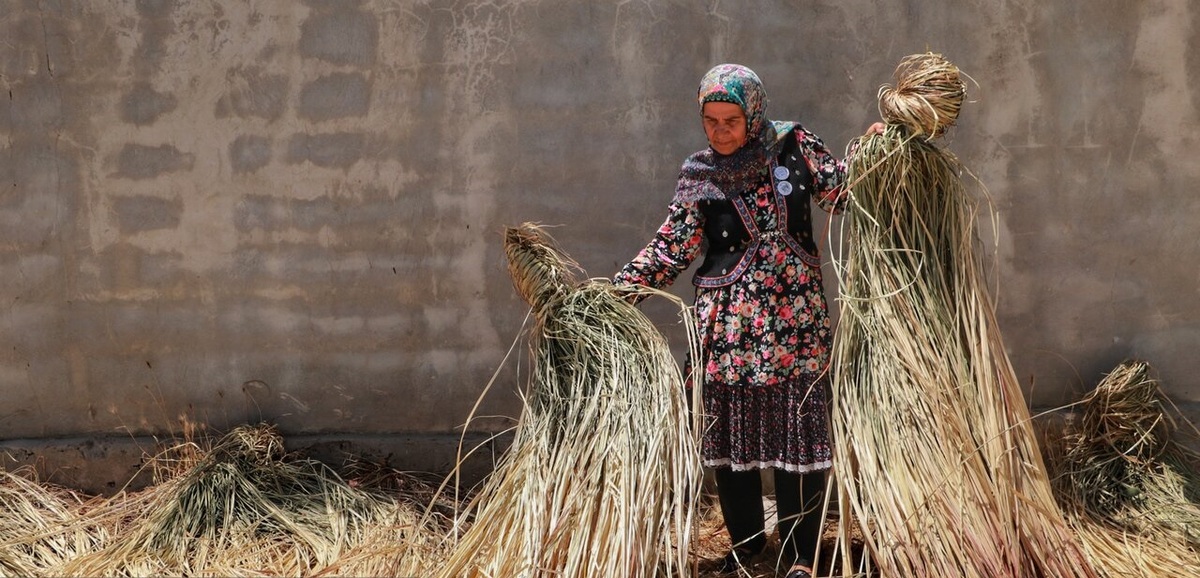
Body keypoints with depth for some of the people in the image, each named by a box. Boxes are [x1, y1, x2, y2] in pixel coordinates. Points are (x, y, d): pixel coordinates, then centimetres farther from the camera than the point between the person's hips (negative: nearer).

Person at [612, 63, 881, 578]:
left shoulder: (795, 147, 1)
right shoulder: (699, 176, 2)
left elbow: (842, 192, 8)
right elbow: (673, 248, 2)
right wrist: (621, 288, -7)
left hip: (795, 318, 0)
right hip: (728, 322, 1)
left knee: (797, 431, 0)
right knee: (730, 431, 5)